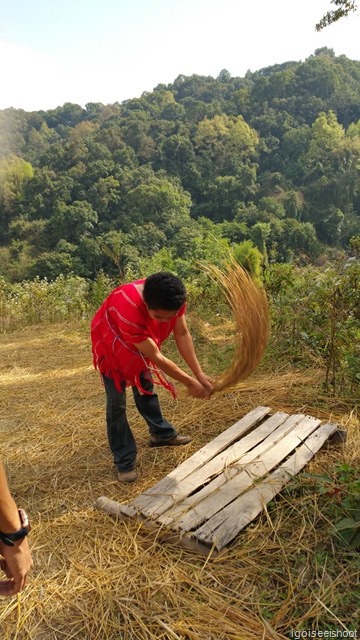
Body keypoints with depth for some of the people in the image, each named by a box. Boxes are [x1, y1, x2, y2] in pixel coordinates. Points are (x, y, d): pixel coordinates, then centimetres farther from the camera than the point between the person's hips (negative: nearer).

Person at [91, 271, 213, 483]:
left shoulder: (172, 299, -30)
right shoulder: (128, 311, -47)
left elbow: (182, 334, -18)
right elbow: (156, 357, -37)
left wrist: (199, 374, -22)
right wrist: (190, 382, -28)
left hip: (141, 341, 6)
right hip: (111, 343, -6)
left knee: (146, 388, 20)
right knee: (117, 402, -5)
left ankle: (162, 433, 38)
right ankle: (125, 461, 7)